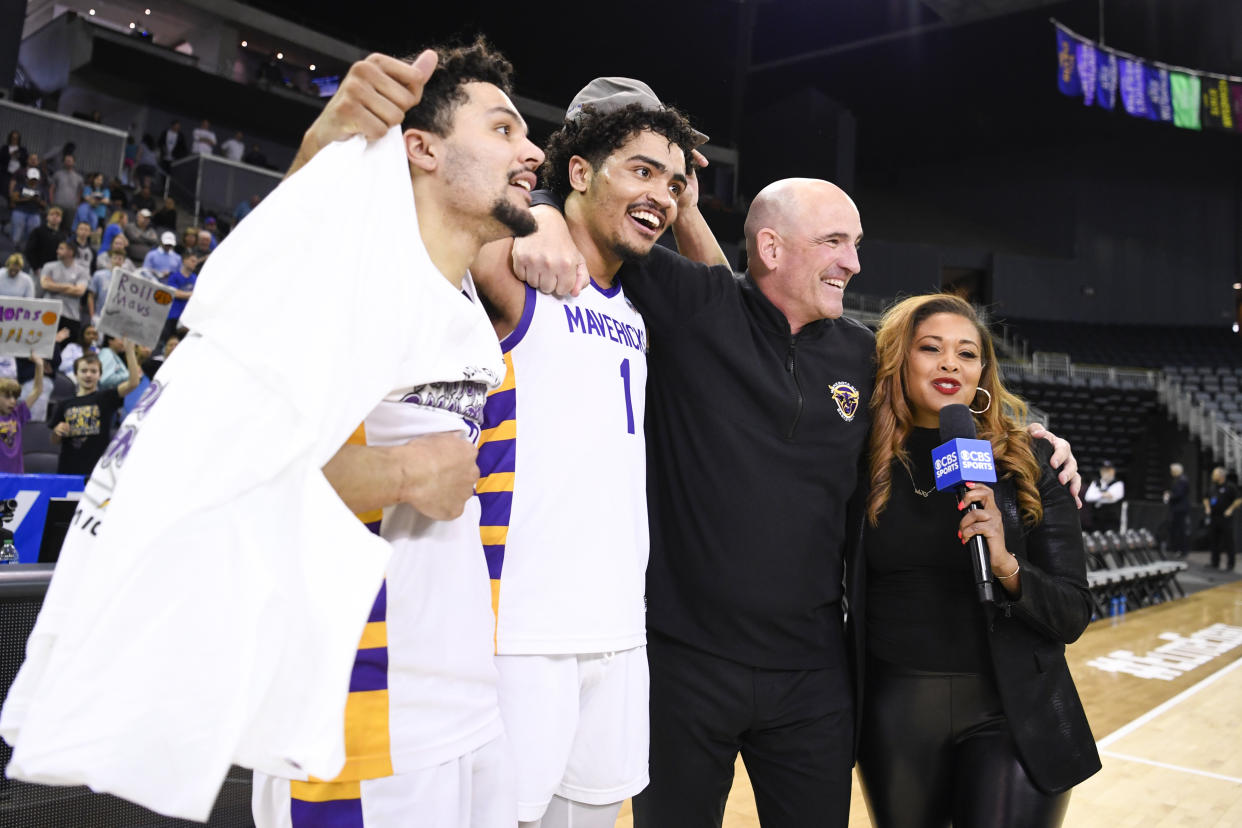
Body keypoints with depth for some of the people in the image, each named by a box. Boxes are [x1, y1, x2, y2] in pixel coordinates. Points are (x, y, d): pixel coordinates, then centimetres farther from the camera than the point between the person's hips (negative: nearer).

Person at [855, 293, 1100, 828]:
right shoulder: (865, 463, -4)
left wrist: (1006, 565, -23)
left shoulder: (1028, 463, -5)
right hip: (895, 711, 2)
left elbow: (1073, 617, -5)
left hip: (1008, 710, -1)